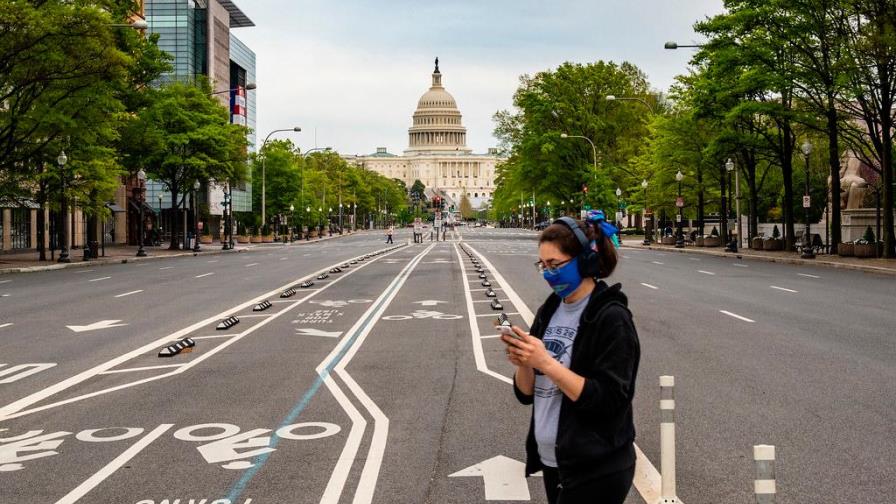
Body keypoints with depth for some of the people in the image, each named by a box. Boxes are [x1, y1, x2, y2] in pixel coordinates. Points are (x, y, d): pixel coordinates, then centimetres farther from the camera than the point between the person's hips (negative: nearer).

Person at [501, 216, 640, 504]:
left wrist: (546, 363, -23)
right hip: (551, 460, 7)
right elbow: (527, 393, 7)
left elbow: (609, 399, -20)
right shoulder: (549, 311, 5)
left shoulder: (611, 318, -14)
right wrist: (522, 363, -13)